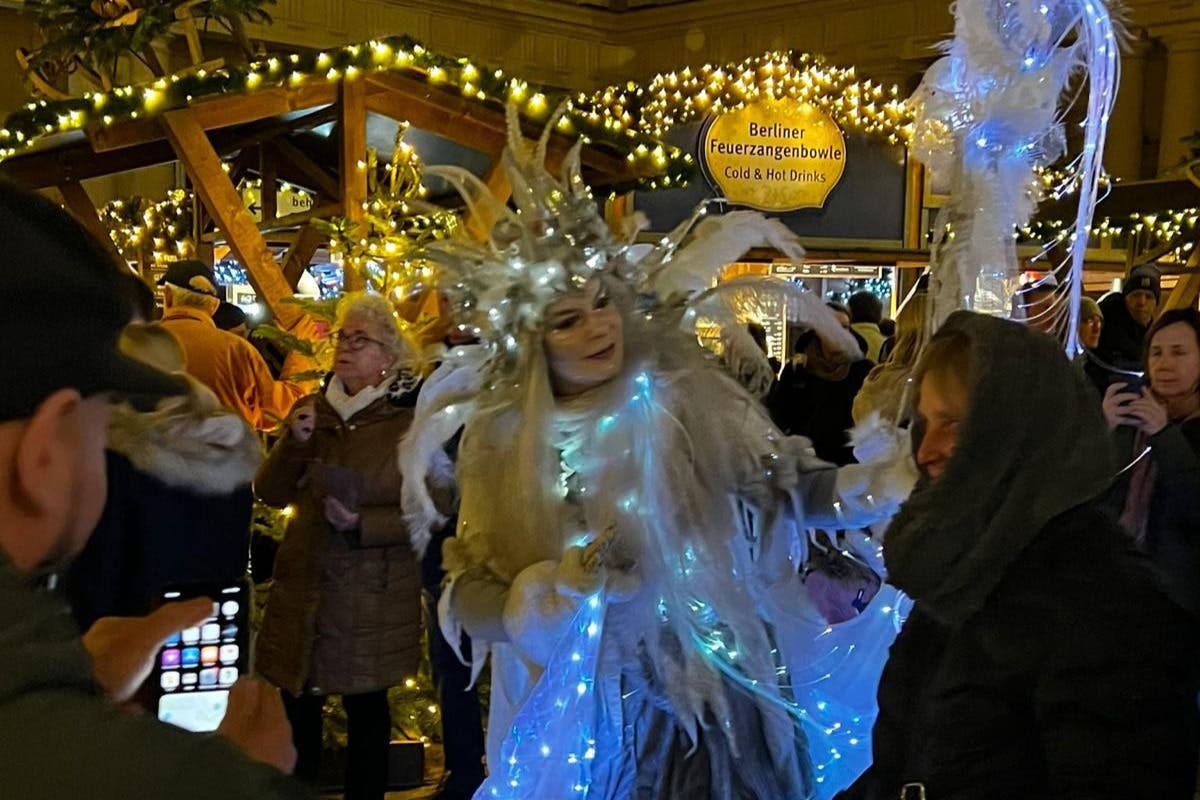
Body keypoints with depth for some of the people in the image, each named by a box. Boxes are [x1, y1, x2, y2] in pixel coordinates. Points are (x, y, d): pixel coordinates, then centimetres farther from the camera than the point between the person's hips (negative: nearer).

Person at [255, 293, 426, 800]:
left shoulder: (413, 421, -9)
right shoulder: (312, 411, 7)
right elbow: (272, 494, 3)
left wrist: (362, 524, -22)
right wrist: (294, 442, -13)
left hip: (374, 593, -4)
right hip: (303, 583, 4)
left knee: (366, 705, 8)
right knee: (299, 702, 12)